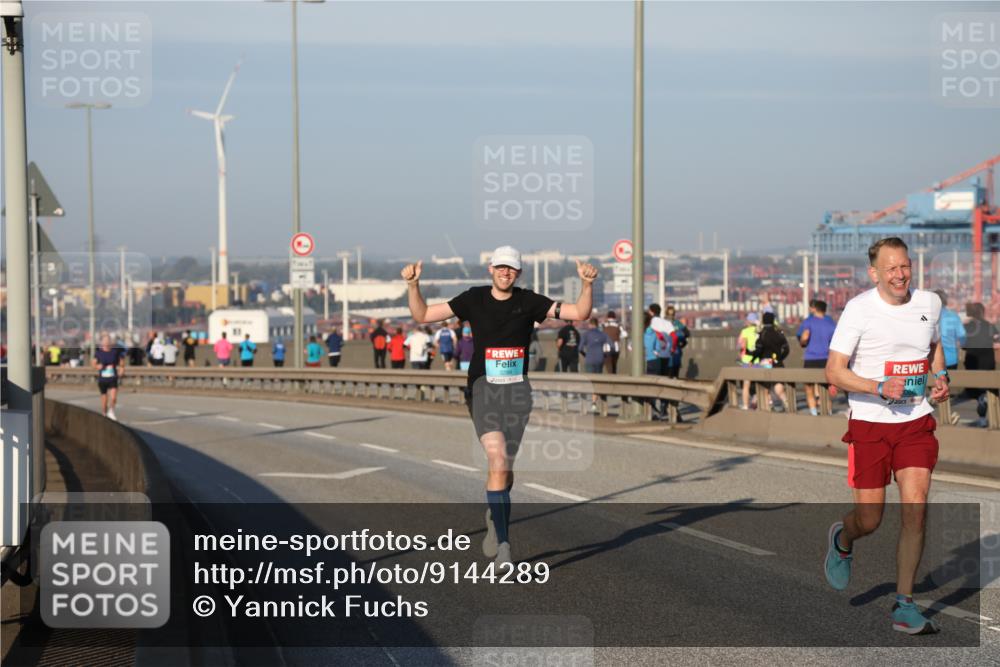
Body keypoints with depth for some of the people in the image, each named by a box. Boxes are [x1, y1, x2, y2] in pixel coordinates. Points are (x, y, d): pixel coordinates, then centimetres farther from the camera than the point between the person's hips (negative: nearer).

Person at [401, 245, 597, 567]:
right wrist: (413, 285, -13)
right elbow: (422, 315, 2)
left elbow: (579, 312, 0)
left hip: (517, 390, 2)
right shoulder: (474, 299, 0)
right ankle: (503, 543, -18)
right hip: (483, 387, -2)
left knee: (505, 466, 7)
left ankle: (495, 519, 37)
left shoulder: (529, 302, 2)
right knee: (498, 461, -19)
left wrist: (587, 285, -16)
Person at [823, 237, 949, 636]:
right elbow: (834, 371, -9)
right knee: (869, 520, 1)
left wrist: (940, 377, 5)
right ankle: (841, 540, 40)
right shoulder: (859, 309, -10)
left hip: (917, 422, 3)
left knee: (915, 509, -10)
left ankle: (904, 607, 0)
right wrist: (880, 388, -23)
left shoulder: (929, 303, 4)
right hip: (869, 424, -3)